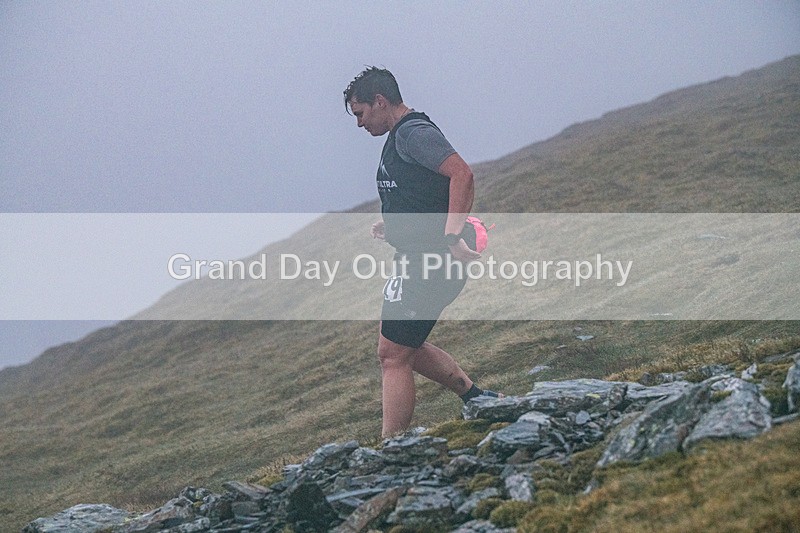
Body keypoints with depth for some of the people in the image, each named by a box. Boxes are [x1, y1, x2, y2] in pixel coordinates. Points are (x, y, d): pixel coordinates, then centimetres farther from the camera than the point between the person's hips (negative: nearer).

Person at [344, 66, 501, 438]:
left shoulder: (413, 133, -12)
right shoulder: (401, 136, 20)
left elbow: (462, 174, -25)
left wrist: (452, 239, -30)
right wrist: (393, 228, 14)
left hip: (429, 263, -11)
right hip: (420, 262, 11)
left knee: (393, 355, -8)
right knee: (404, 347, 22)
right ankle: (476, 398, 24)